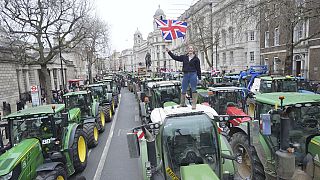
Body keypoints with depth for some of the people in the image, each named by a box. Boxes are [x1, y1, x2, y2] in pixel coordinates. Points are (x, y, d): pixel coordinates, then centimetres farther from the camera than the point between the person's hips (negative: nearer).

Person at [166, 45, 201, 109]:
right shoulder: (184, 57, 10)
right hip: (185, 75, 4)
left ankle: (194, 104, 8)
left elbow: (198, 69, 2)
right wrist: (169, 52, 4)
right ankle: (182, 103, 22)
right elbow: (175, 57, 9)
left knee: (194, 90, 0)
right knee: (183, 90, 9)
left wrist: (199, 78, 0)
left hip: (193, 75, -3)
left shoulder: (196, 59, 1)